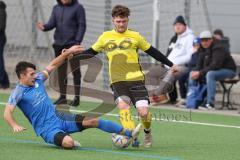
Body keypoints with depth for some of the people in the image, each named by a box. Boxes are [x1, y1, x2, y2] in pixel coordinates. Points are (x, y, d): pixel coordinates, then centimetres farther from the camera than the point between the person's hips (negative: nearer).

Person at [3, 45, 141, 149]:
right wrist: (15, 126, -37)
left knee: (92, 121, -5)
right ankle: (71, 141, 4)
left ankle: (129, 133, 0)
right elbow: (7, 113, -18)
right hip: (47, 128, -7)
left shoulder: (37, 80, 7)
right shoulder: (18, 92, -11)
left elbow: (52, 66, 18)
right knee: (68, 143, -35)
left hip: (58, 117, 7)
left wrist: (67, 53, 9)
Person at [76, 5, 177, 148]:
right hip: (118, 81, 1)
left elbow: (152, 51, 13)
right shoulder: (105, 37, 10)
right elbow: (91, 51, 21)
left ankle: (147, 132, 21)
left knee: (143, 112, -12)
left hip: (136, 79, -1)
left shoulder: (135, 36, 6)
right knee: (123, 105, -27)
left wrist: (170, 65, 14)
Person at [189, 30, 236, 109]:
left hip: (228, 70, -9)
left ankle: (210, 103, -41)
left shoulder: (218, 49, -21)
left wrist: (200, 73, -32)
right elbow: (200, 64, 5)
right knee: (192, 73, 1)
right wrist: (196, 72, -18)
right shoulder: (204, 50, 5)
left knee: (210, 74, -38)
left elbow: (215, 65, -31)